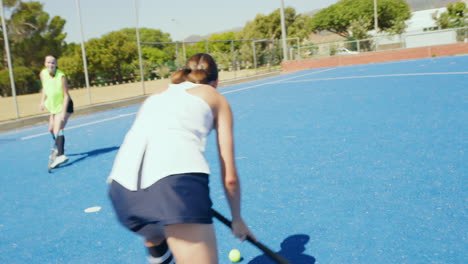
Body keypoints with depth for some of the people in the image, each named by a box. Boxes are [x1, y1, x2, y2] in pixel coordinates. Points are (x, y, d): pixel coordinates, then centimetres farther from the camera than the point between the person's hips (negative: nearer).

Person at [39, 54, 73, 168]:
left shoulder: (61, 76, -24)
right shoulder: (43, 74, -7)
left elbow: (66, 96, -23)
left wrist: (63, 112, -28)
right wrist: (42, 101, 0)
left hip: (63, 105, -7)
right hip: (53, 106, 7)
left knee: (58, 129, -24)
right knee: (51, 129, 21)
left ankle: (60, 155, -33)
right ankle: (58, 148, 46)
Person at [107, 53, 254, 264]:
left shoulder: (157, 94, 33)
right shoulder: (217, 98, 22)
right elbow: (229, 177, 19)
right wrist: (237, 219, 34)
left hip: (121, 185, 6)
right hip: (178, 178, -6)